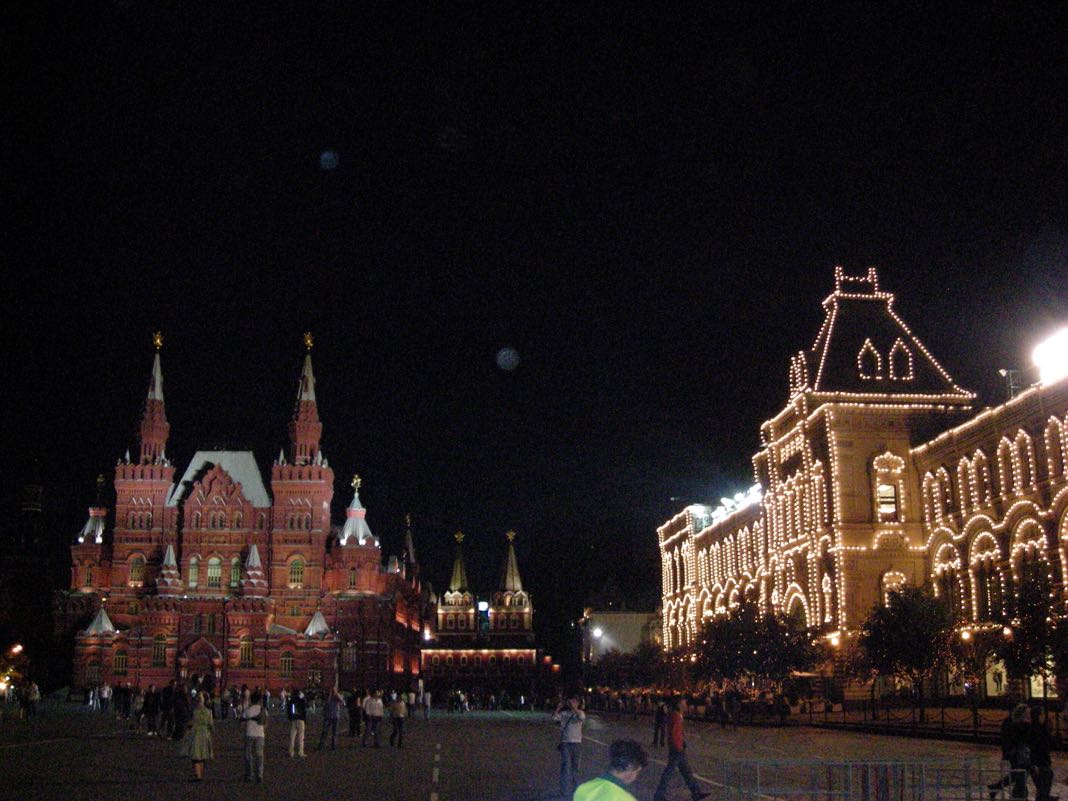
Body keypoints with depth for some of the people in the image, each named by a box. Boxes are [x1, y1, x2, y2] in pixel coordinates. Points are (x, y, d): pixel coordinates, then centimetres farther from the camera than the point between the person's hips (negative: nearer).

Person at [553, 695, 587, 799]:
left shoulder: (580, 713, 4)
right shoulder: (564, 713, 1)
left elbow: (582, 717, -19)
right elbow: (554, 717, -14)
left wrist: (574, 708, -21)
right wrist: (558, 708, -18)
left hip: (576, 742, 2)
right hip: (565, 742, -2)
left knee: (575, 765, 12)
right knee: (566, 765, -8)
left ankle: (575, 787, 26)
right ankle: (565, 790, -7)